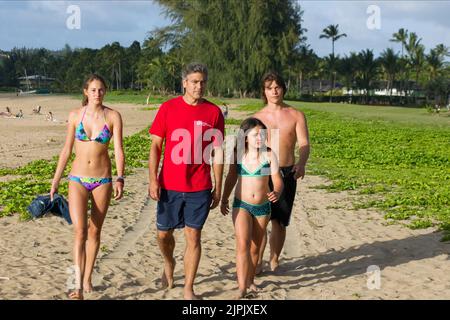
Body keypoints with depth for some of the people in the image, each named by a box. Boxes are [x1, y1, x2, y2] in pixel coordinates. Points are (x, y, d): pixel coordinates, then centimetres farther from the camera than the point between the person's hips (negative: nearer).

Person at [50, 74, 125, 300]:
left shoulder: (113, 116, -5)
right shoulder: (75, 115, -1)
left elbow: (118, 150, -12)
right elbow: (66, 150, 6)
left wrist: (120, 179, -25)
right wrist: (55, 181, 7)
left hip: (103, 180, 0)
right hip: (78, 179, 0)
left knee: (94, 232, 11)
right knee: (80, 232, -12)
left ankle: (88, 277, 28)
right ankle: (78, 286, -11)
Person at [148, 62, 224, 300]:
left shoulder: (214, 112, 1)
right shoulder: (168, 108, -1)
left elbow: (217, 152, 5)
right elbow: (155, 146, 1)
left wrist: (218, 187, 4)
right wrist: (153, 180, -7)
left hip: (200, 187, 0)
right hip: (169, 185, 0)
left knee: (193, 236, 2)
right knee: (163, 233, 11)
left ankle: (189, 290, 13)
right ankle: (169, 264, 43)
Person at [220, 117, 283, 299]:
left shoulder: (269, 155, -10)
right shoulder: (238, 154, -6)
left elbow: (277, 179, -11)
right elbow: (231, 178, 8)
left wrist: (277, 193, -32)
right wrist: (224, 199, 13)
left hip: (263, 207, 1)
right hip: (241, 205, -1)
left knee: (255, 247, 14)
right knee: (243, 245, -15)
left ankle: (250, 280, 34)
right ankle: (242, 288, -13)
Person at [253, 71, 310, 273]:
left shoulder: (296, 116, 4)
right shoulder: (258, 117, 6)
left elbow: (304, 143, -6)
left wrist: (301, 163, -27)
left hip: (287, 173, 0)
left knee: (279, 222, 8)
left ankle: (274, 260, 24)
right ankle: (257, 261, 4)